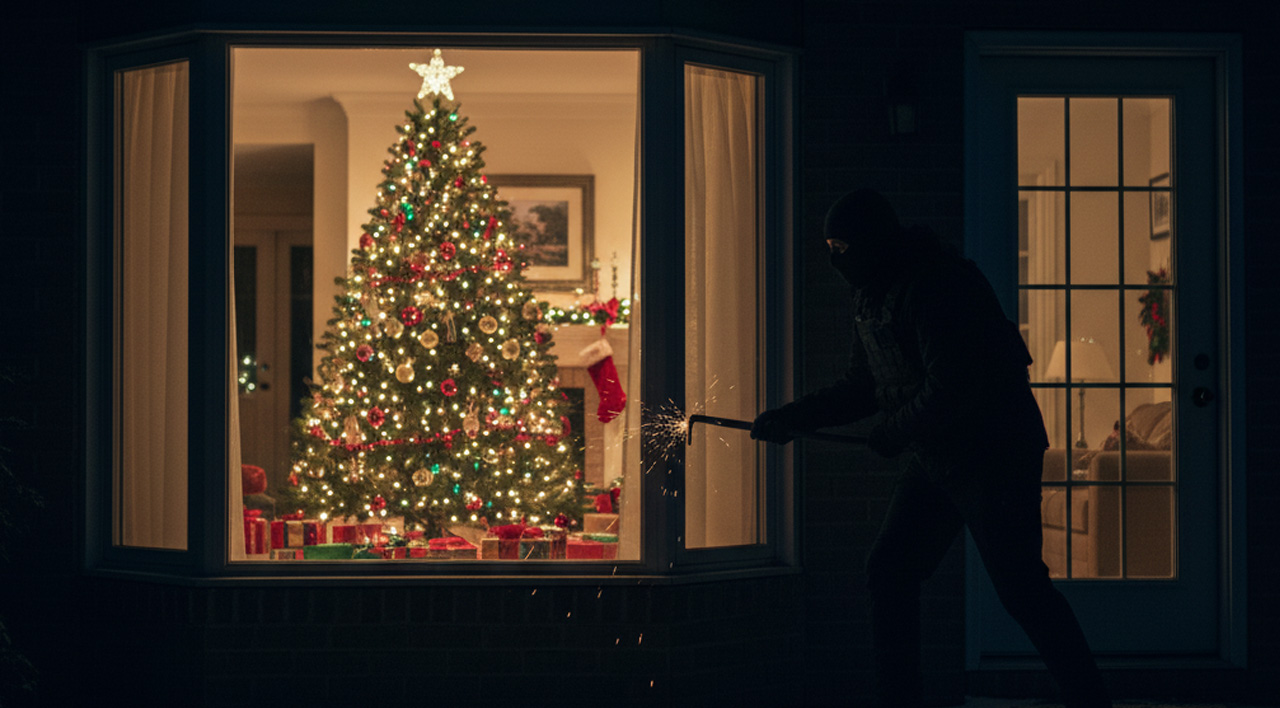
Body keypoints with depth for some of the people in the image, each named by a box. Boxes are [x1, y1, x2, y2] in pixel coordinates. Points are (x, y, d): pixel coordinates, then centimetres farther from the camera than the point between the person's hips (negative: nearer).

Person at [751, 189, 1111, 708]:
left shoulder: (937, 285, -21)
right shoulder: (871, 298, 10)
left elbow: (951, 390, -25)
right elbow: (863, 387, 19)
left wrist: (893, 432, -12)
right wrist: (791, 418, 11)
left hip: (993, 451, -9)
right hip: (935, 458, 9)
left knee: (1020, 587, -9)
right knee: (889, 570, 5)